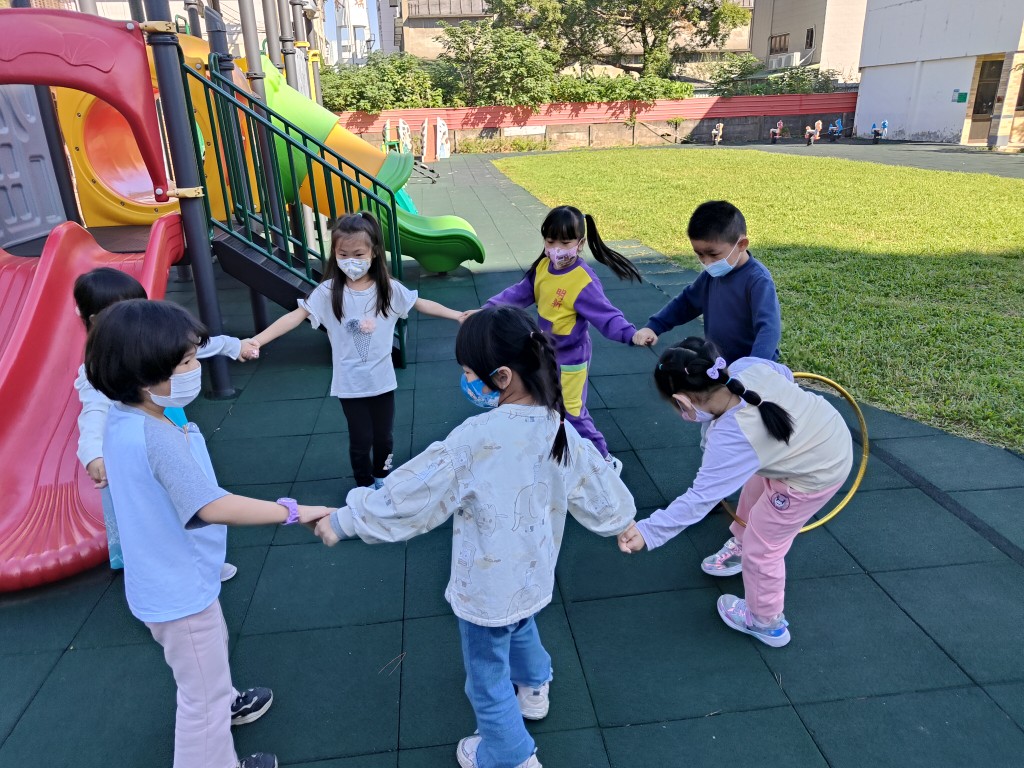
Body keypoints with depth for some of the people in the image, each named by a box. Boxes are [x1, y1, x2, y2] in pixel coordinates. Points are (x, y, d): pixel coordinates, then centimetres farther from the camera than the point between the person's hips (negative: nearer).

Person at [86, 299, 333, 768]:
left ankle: (222, 704, 61)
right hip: (181, 589, -10)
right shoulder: (155, 436, -34)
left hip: (164, 580, 10)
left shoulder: (121, 419, -4)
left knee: (212, 647, 35)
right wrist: (293, 511, -34)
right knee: (203, 692, 12)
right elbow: (213, 507, -39)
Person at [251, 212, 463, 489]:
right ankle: (365, 487, 34)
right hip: (350, 384, -2)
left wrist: (458, 315, -2)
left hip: (382, 380, 2)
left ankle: (382, 480, 44)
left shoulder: (389, 289, -6)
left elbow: (422, 304, 4)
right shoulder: (328, 292, -13)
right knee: (361, 440, 9)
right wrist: (255, 340, -27)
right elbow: (295, 317, -17)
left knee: (384, 437, 17)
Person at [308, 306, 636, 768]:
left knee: (487, 677, 19)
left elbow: (410, 492, -25)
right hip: (532, 573, 7)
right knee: (521, 627, 38)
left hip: (487, 587, -7)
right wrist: (621, 523, 23)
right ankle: (533, 689, 63)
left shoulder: (477, 437, -31)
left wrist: (343, 521, -10)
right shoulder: (561, 429, -12)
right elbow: (597, 489, 1)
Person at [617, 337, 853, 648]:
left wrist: (648, 531, -30)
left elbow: (700, 498, -33)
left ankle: (766, 622, 34)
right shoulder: (748, 366, -20)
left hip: (816, 474, -8)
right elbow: (785, 374, 2)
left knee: (761, 546, 10)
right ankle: (741, 544, 60)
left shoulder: (730, 439, -37)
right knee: (755, 488, 31)